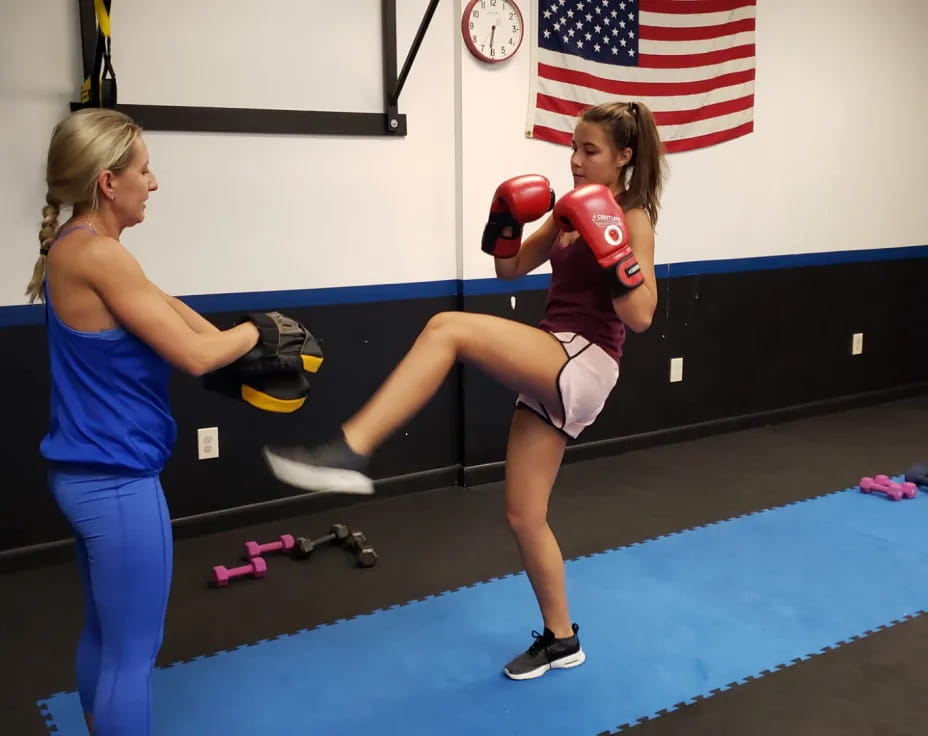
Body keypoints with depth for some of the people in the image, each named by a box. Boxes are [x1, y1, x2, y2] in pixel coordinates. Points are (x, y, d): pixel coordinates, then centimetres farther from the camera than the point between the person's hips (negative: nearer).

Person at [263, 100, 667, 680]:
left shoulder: (632, 218, -5)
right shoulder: (573, 210, 17)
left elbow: (641, 316, -12)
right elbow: (511, 268, 21)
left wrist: (615, 252, -23)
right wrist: (507, 221, 4)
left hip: (585, 364, -9)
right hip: (552, 370, 9)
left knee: (449, 329, -30)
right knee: (524, 518, 11)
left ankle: (349, 452, -35)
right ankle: (562, 639, 28)